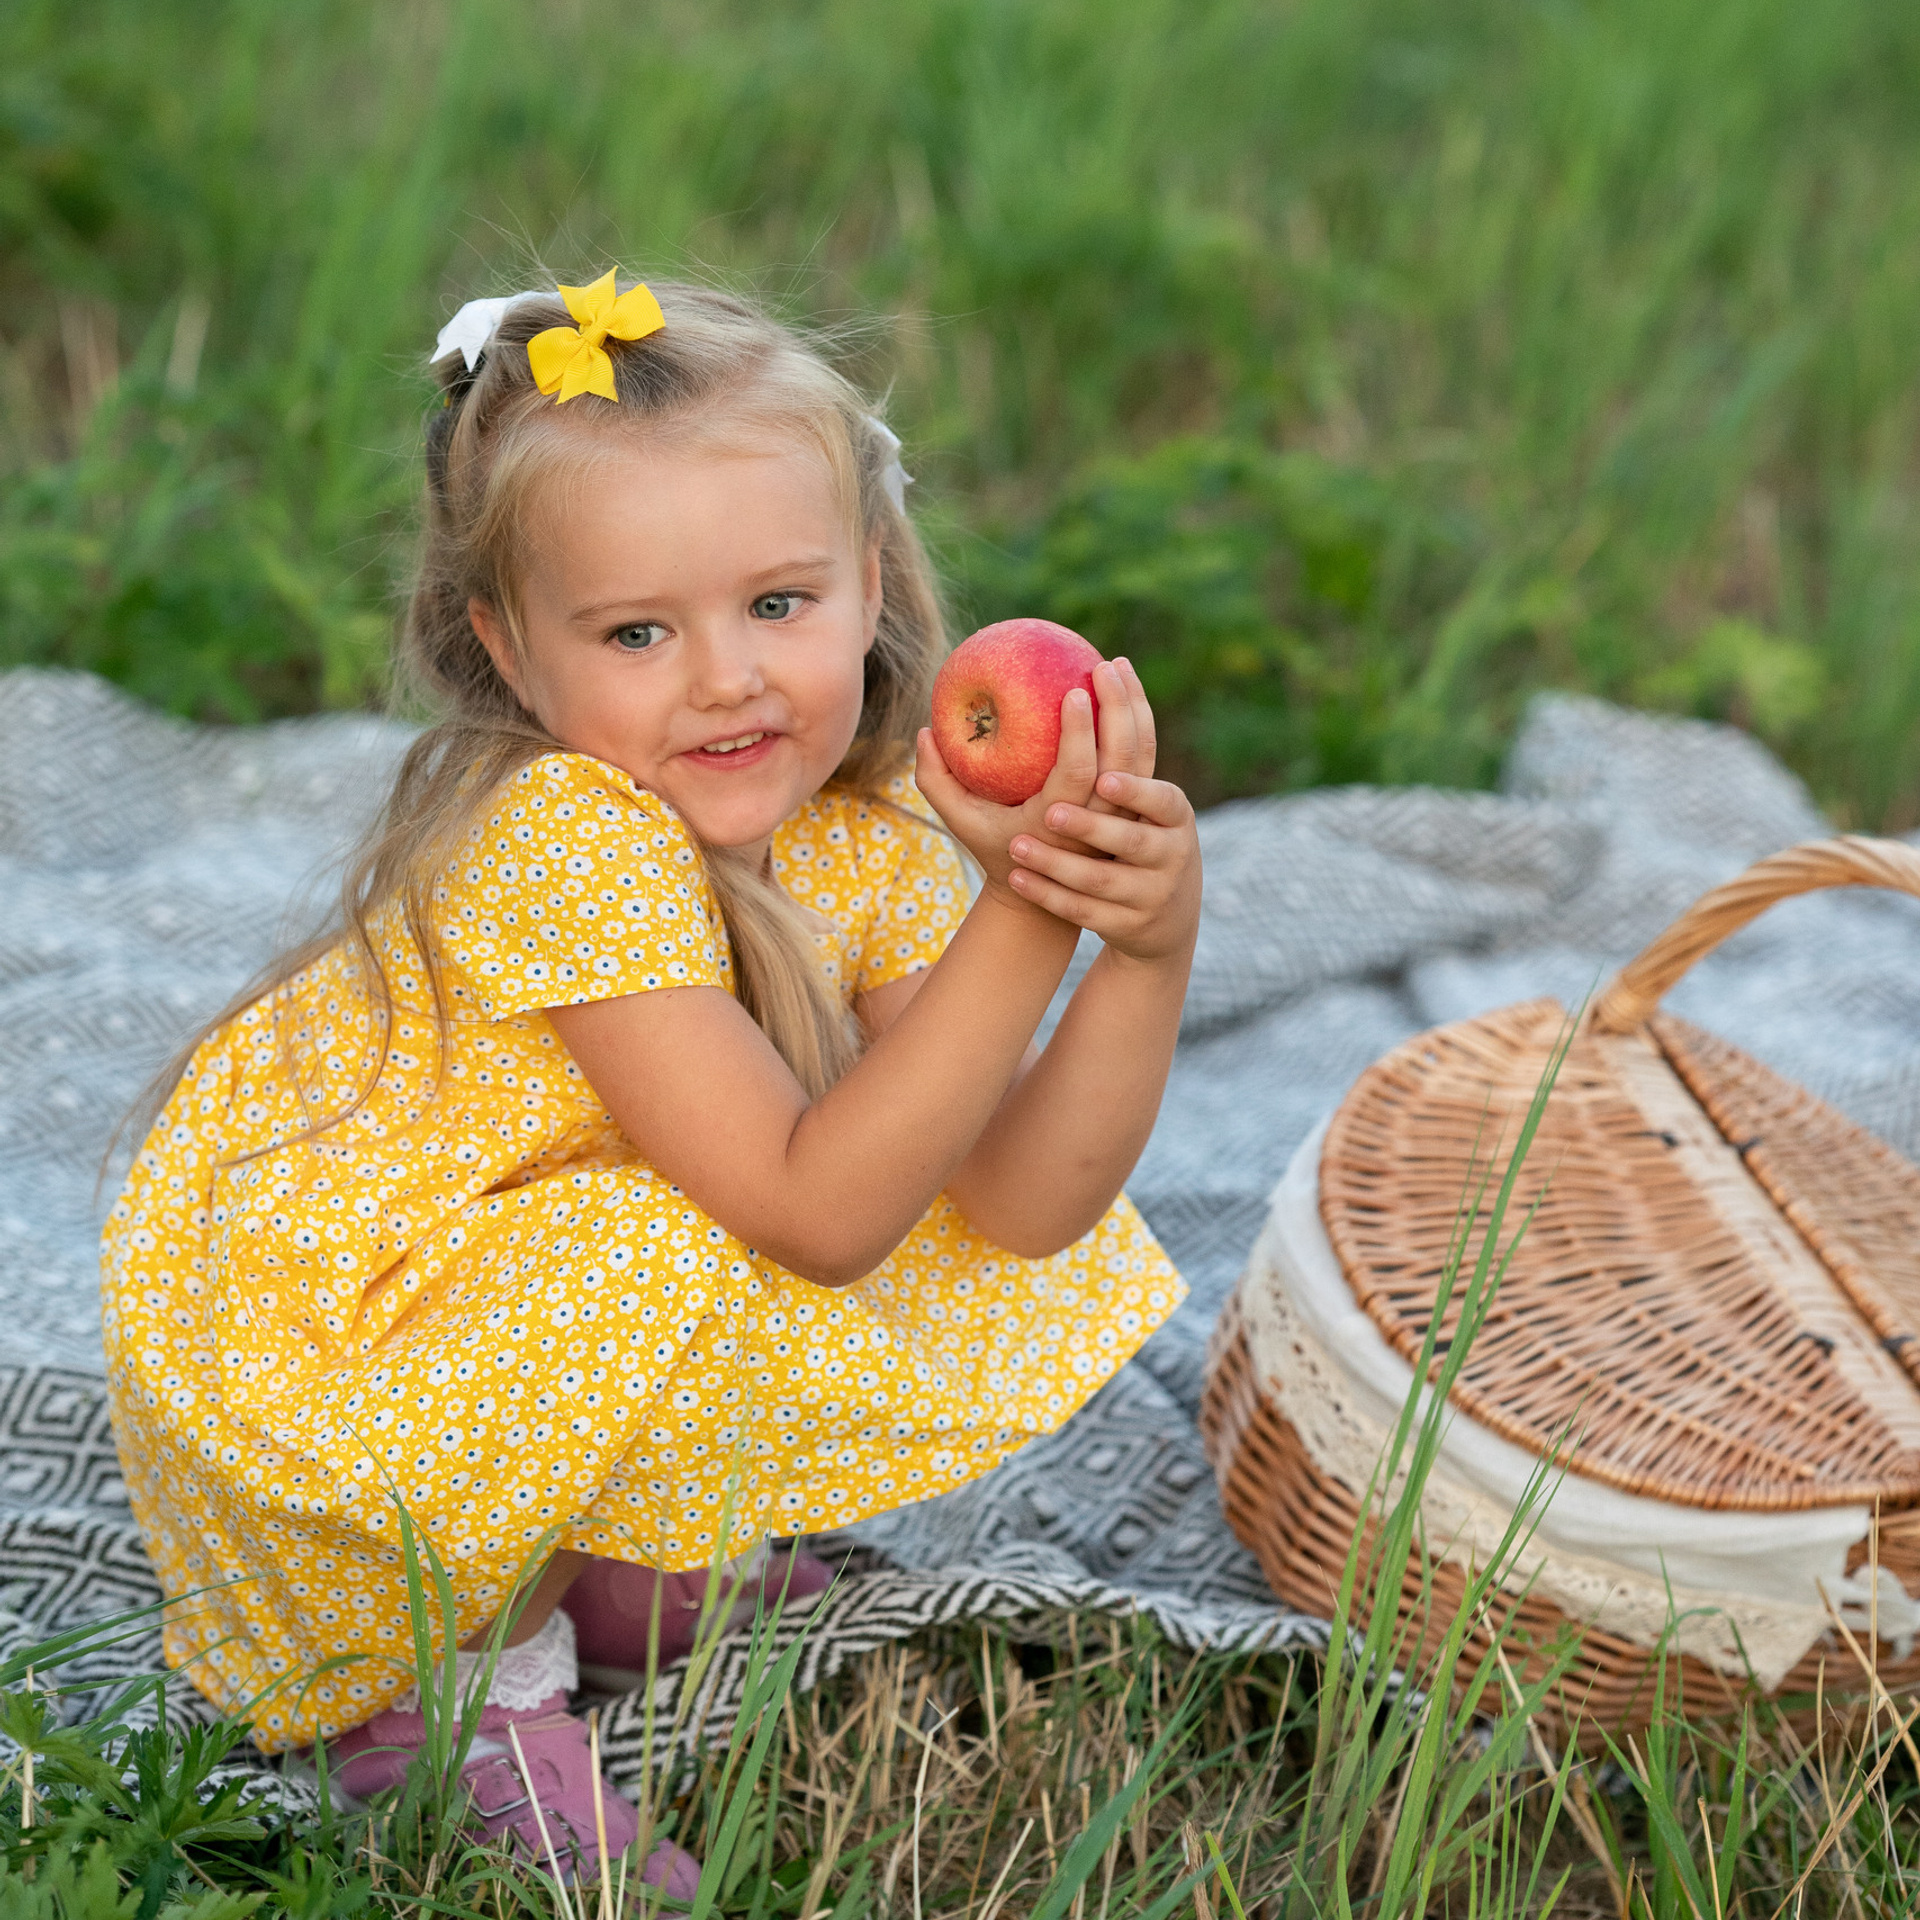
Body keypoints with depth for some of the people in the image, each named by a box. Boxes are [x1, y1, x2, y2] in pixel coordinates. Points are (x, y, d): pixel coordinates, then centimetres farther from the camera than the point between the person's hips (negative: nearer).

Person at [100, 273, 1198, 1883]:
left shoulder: (869, 834, -9)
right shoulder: (566, 840, -31)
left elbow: (1020, 1203, -15)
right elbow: (814, 1212, -34)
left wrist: (1150, 943, -29)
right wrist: (1026, 913, -39)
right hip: (291, 1324, -7)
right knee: (666, 1267, -34)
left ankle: (593, 1550, 10)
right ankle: (449, 1674, -8)